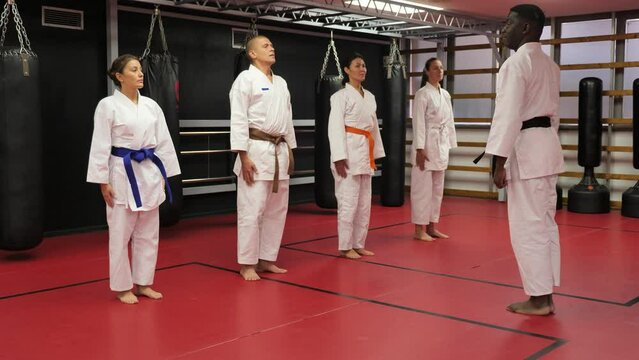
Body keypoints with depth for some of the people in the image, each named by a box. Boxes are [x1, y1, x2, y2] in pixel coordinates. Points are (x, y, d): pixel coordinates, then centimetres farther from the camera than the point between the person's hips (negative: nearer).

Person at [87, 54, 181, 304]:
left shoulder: (151, 105, 8)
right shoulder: (108, 105, -7)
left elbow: (163, 141, 11)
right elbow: (100, 145, -8)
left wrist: (164, 175, 8)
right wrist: (103, 182, -11)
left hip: (150, 172, 6)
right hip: (123, 173, -5)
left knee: (148, 233, 11)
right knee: (121, 233, 2)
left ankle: (143, 284, 24)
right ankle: (123, 287, 16)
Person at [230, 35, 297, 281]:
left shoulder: (281, 83, 17)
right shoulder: (246, 79, -6)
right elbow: (238, 120, -12)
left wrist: (289, 150, 16)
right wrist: (244, 156, -18)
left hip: (279, 151, 8)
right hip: (257, 150, -8)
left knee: (277, 209, 11)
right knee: (252, 210, -5)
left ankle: (266, 259, 21)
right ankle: (247, 263, 5)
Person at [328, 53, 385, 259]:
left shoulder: (369, 97, 16)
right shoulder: (341, 96, -5)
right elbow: (335, 127, -13)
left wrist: (376, 154, 16)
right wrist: (339, 156, -20)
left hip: (365, 152, 8)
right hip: (349, 151, -7)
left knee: (364, 202, 11)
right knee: (348, 201, -5)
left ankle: (358, 244, 21)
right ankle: (346, 246, 5)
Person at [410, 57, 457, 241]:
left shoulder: (445, 94, 13)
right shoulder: (422, 94, -8)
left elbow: (449, 121, 16)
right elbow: (418, 122, -14)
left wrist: (450, 145, 12)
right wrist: (420, 149, -19)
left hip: (441, 145, 8)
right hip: (426, 144, -8)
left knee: (437, 188, 12)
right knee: (423, 187, -4)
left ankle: (431, 227, 21)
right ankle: (419, 229, 2)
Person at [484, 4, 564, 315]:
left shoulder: (516, 63, -13)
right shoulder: (550, 65, 15)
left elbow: (508, 115, -19)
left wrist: (499, 162, -17)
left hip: (526, 147, -10)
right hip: (548, 144, 10)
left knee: (527, 226, -3)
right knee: (545, 223, 13)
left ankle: (539, 299, 4)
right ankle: (546, 295, 20)